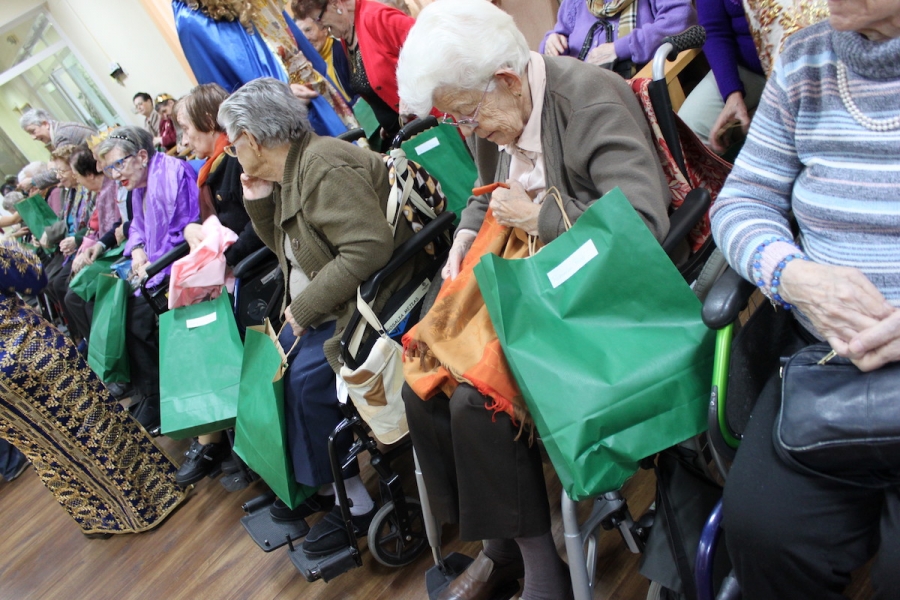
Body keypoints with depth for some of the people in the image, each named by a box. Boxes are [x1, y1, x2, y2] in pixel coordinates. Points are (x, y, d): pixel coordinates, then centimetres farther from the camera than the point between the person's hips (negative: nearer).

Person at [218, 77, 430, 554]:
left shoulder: (324, 166, -21)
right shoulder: (288, 172, 10)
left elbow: (369, 249, -31)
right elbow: (287, 247, 22)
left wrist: (304, 307, -23)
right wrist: (258, 202, 5)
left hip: (372, 298, -10)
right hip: (326, 303, 10)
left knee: (308, 375, -18)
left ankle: (354, 501, 0)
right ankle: (300, 478, 18)